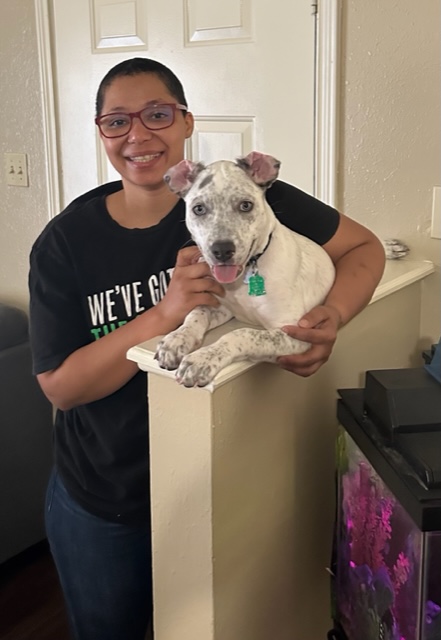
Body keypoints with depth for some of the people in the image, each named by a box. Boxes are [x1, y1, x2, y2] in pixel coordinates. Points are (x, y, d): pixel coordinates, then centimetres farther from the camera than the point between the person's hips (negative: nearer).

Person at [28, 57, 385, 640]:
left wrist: (332, 316, -27)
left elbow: (364, 247, -5)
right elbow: (60, 386, -16)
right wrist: (165, 314, -30)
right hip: (100, 503, 1)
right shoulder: (66, 242, -12)